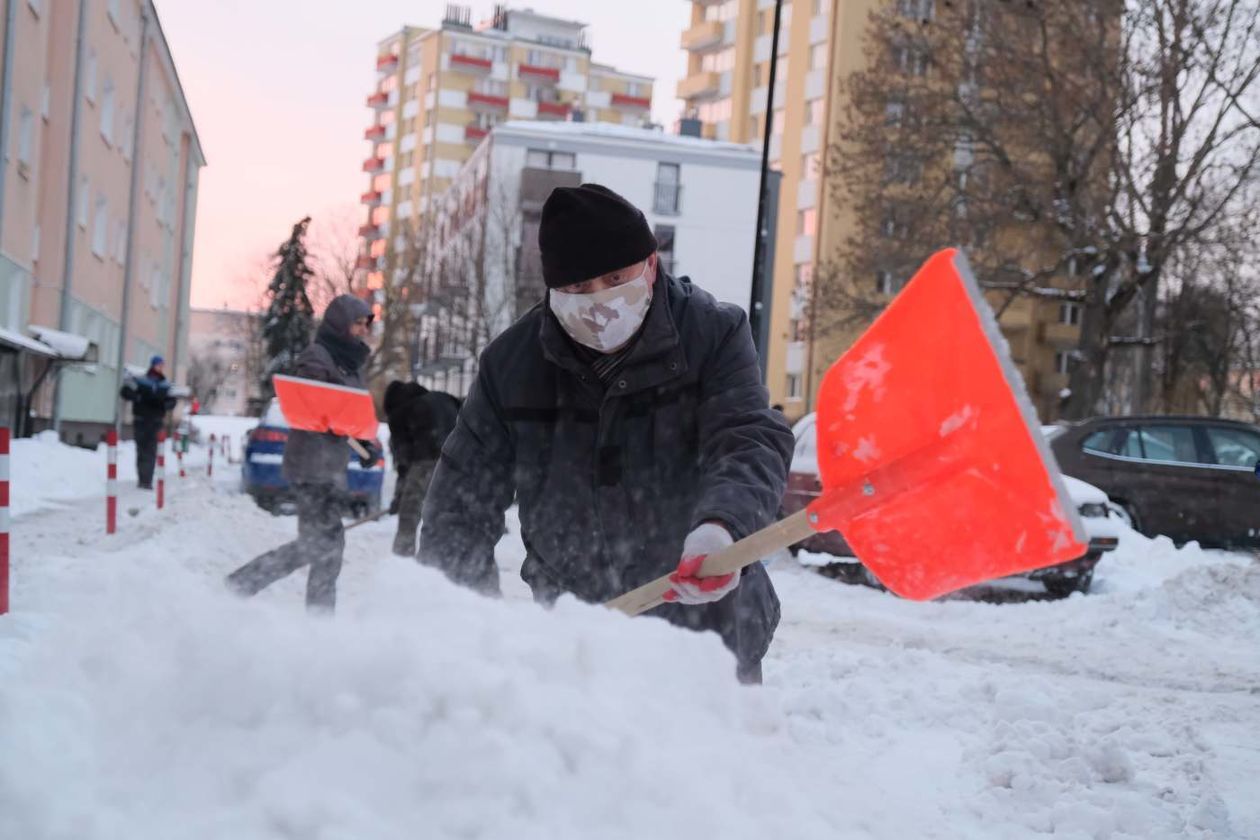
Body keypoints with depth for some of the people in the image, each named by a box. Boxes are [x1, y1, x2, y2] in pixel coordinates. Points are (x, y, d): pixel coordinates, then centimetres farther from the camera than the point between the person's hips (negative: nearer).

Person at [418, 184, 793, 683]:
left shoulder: (714, 334, -9)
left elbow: (750, 442, -23)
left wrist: (722, 524, -45)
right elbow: (464, 499, 1)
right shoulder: (511, 362, -3)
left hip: (706, 621, -1)